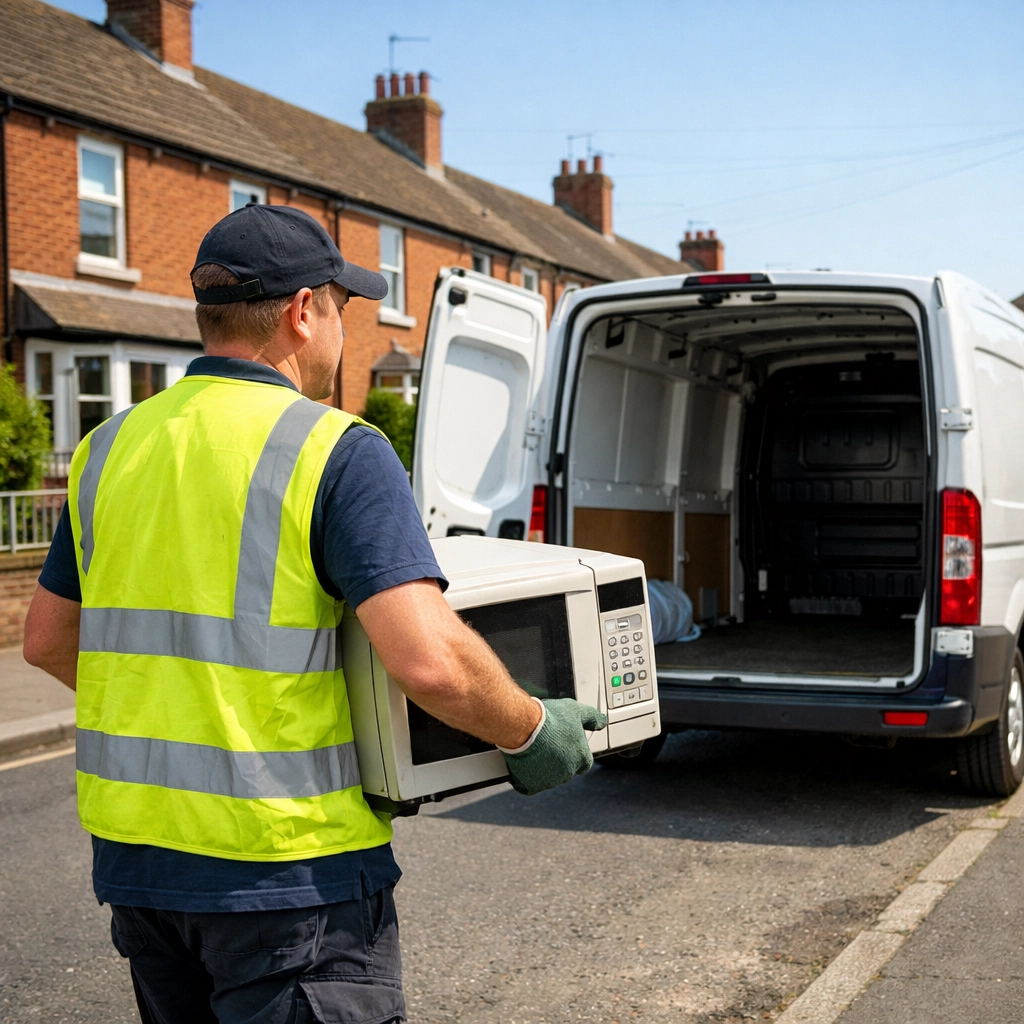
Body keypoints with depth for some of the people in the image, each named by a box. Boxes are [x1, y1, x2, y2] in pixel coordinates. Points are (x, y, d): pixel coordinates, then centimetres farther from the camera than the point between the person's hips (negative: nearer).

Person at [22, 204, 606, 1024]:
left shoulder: (110, 448, 7)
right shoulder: (337, 451, -13)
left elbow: (49, 641, 16)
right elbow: (431, 662, -23)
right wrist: (533, 736, -5)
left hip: (132, 857, 7)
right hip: (283, 865, -6)